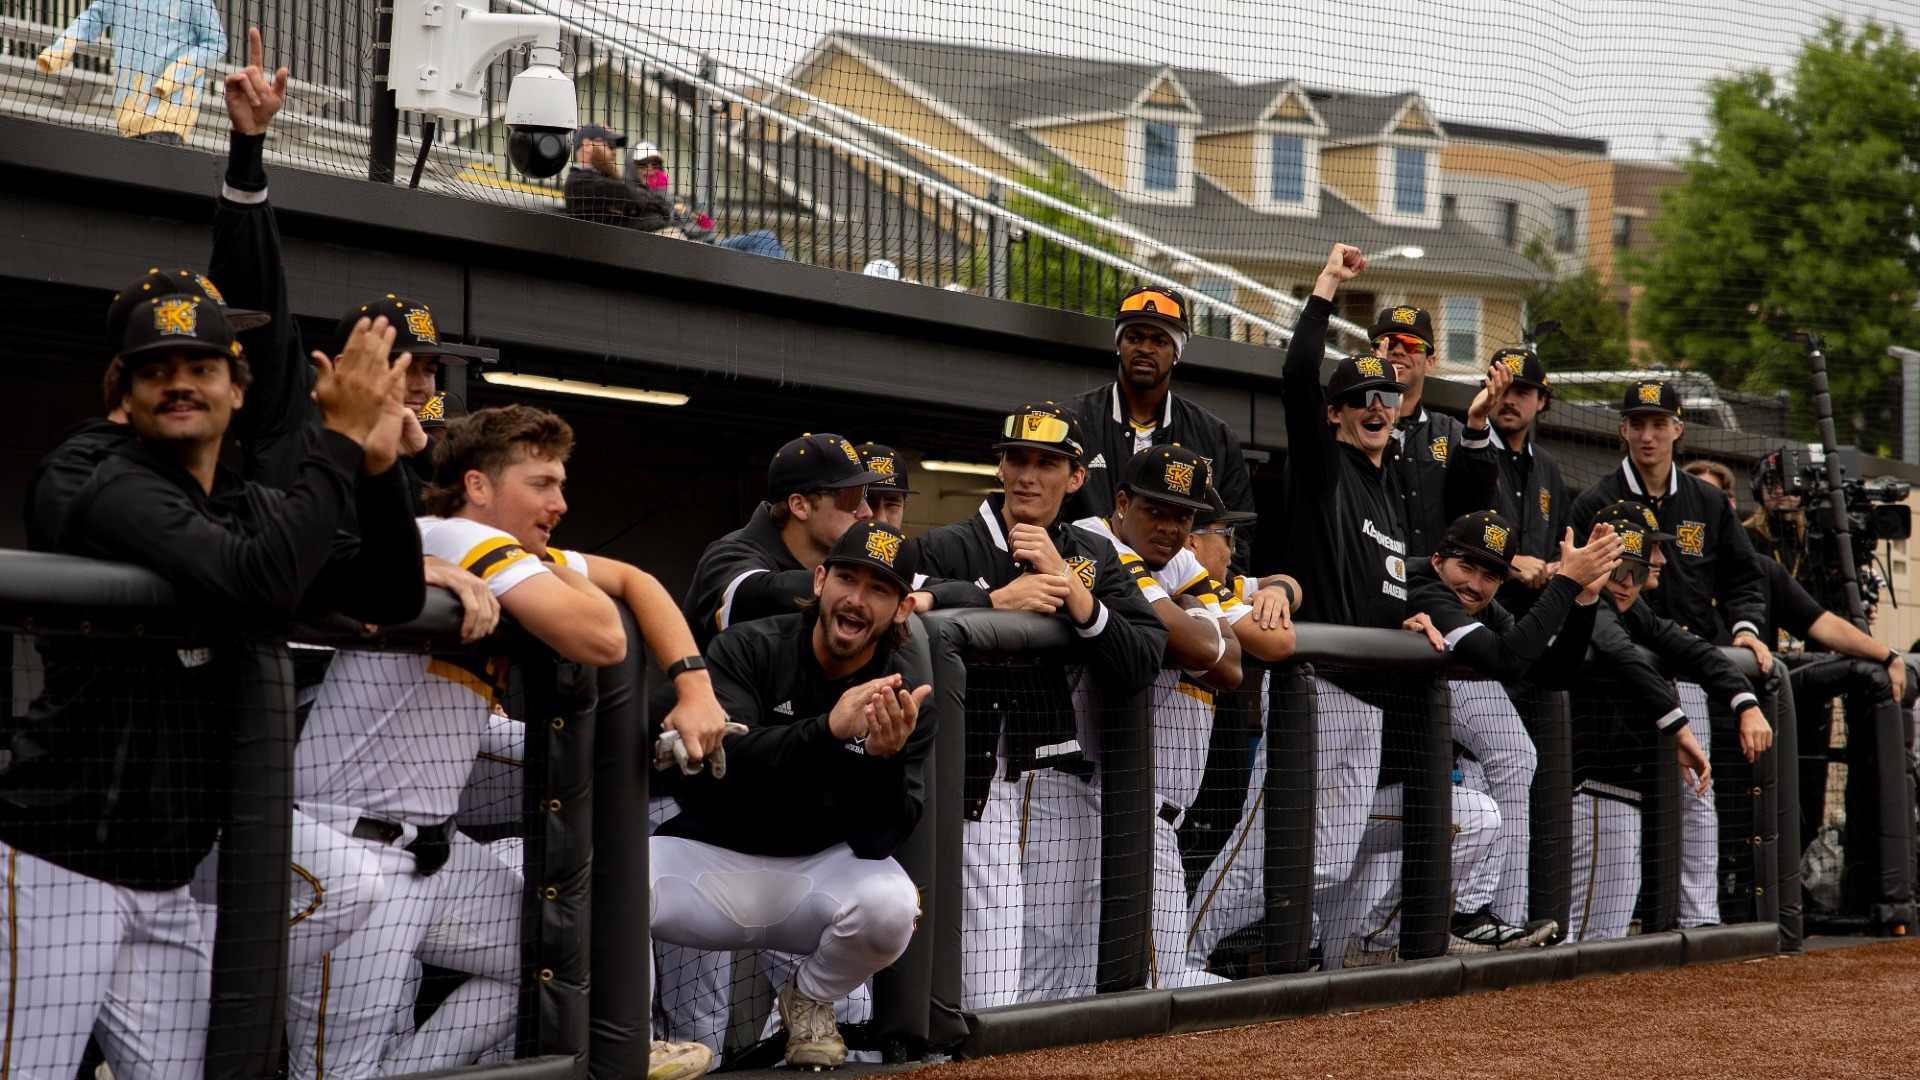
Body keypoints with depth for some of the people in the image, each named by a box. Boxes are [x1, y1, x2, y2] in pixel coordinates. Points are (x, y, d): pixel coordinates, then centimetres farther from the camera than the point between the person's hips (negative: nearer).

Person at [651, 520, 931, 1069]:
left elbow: (875, 843, -15)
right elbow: (724, 759, -26)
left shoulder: (906, 699, -6)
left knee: (890, 904, -32)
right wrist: (827, 729, -40)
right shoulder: (748, 648, -9)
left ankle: (809, 1003, 3)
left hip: (817, 870, 1)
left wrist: (885, 757, -35)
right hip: (710, 857, -1)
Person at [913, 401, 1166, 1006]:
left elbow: (1139, 671, -2)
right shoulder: (947, 549, 1)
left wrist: (1069, 586, -11)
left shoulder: (1096, 559, 12)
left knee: (1065, 990, 8)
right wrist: (997, 602, -16)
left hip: (1070, 796, 4)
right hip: (981, 789, -4)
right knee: (988, 998, -12)